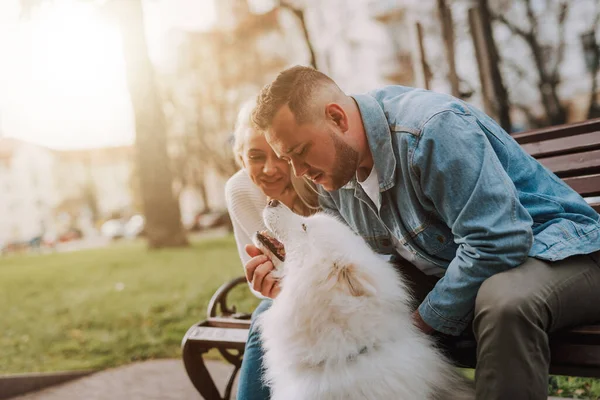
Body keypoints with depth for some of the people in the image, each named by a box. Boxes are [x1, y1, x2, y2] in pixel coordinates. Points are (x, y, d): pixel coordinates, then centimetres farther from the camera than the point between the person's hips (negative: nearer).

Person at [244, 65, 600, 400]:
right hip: (443, 269, 7)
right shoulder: (334, 167, -2)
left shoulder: (432, 128, -29)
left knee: (504, 299, -40)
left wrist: (422, 323, -24)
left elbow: (497, 242, -32)